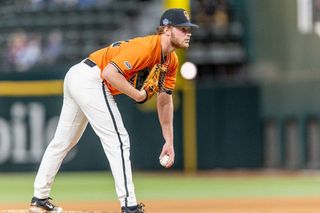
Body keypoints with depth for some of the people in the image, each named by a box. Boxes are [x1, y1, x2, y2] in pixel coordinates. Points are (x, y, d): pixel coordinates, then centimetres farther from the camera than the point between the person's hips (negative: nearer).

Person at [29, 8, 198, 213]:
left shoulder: (171, 61, 7)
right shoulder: (145, 47, -22)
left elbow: (165, 100, 12)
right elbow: (109, 73, -28)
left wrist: (169, 142, 10)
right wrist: (138, 95, -21)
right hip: (91, 79, -10)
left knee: (62, 141, 17)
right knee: (118, 140, -11)